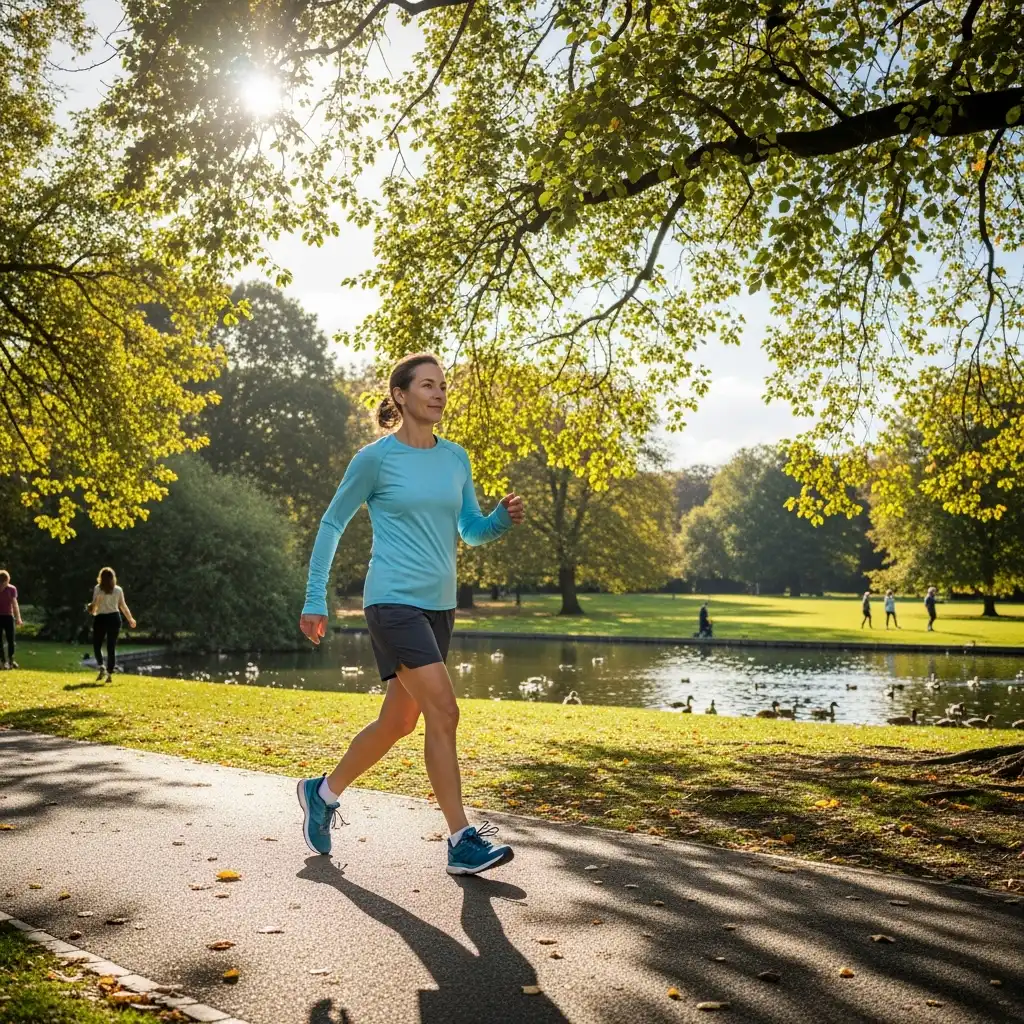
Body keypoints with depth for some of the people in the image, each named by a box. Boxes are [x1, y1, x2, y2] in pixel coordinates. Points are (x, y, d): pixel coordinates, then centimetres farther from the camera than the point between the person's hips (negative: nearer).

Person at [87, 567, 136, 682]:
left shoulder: (98, 588, -3)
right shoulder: (118, 590, 4)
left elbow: (94, 604, -10)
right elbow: (123, 606, 7)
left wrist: (92, 610, 13)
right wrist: (130, 619, 19)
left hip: (100, 618, -2)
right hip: (115, 618, 3)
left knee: (97, 645, 10)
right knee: (111, 647, 6)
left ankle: (101, 667, -11)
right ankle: (109, 673, 3)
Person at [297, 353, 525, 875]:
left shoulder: (455, 458, 10)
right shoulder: (376, 458, -6)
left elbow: (471, 530, 16)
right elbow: (332, 523, 2)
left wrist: (504, 517, -6)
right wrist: (315, 600, 0)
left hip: (438, 606, 7)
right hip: (393, 601, -7)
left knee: (398, 721, 14)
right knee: (443, 714, -14)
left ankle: (322, 792, 35)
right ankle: (462, 841, -6)